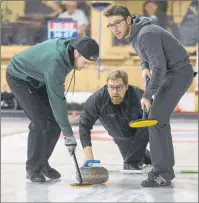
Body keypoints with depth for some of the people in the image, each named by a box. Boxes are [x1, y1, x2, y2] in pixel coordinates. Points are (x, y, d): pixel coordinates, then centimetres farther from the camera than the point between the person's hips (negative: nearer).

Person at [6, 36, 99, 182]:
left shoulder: (71, 48, -15)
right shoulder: (55, 62, -39)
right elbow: (56, 100, -36)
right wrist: (68, 133, -33)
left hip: (38, 78, 8)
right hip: (19, 77, -8)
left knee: (55, 119, 0)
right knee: (40, 121, -18)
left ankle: (42, 163, 14)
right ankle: (32, 169, -5)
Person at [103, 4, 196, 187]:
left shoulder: (147, 34, -25)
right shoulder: (133, 34, 6)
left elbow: (159, 68, -28)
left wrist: (147, 95, -22)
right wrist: (145, 66, 1)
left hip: (179, 72, -10)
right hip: (170, 73, 10)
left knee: (156, 118, -16)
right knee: (158, 118, 14)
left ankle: (162, 173, -14)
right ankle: (165, 168, 22)